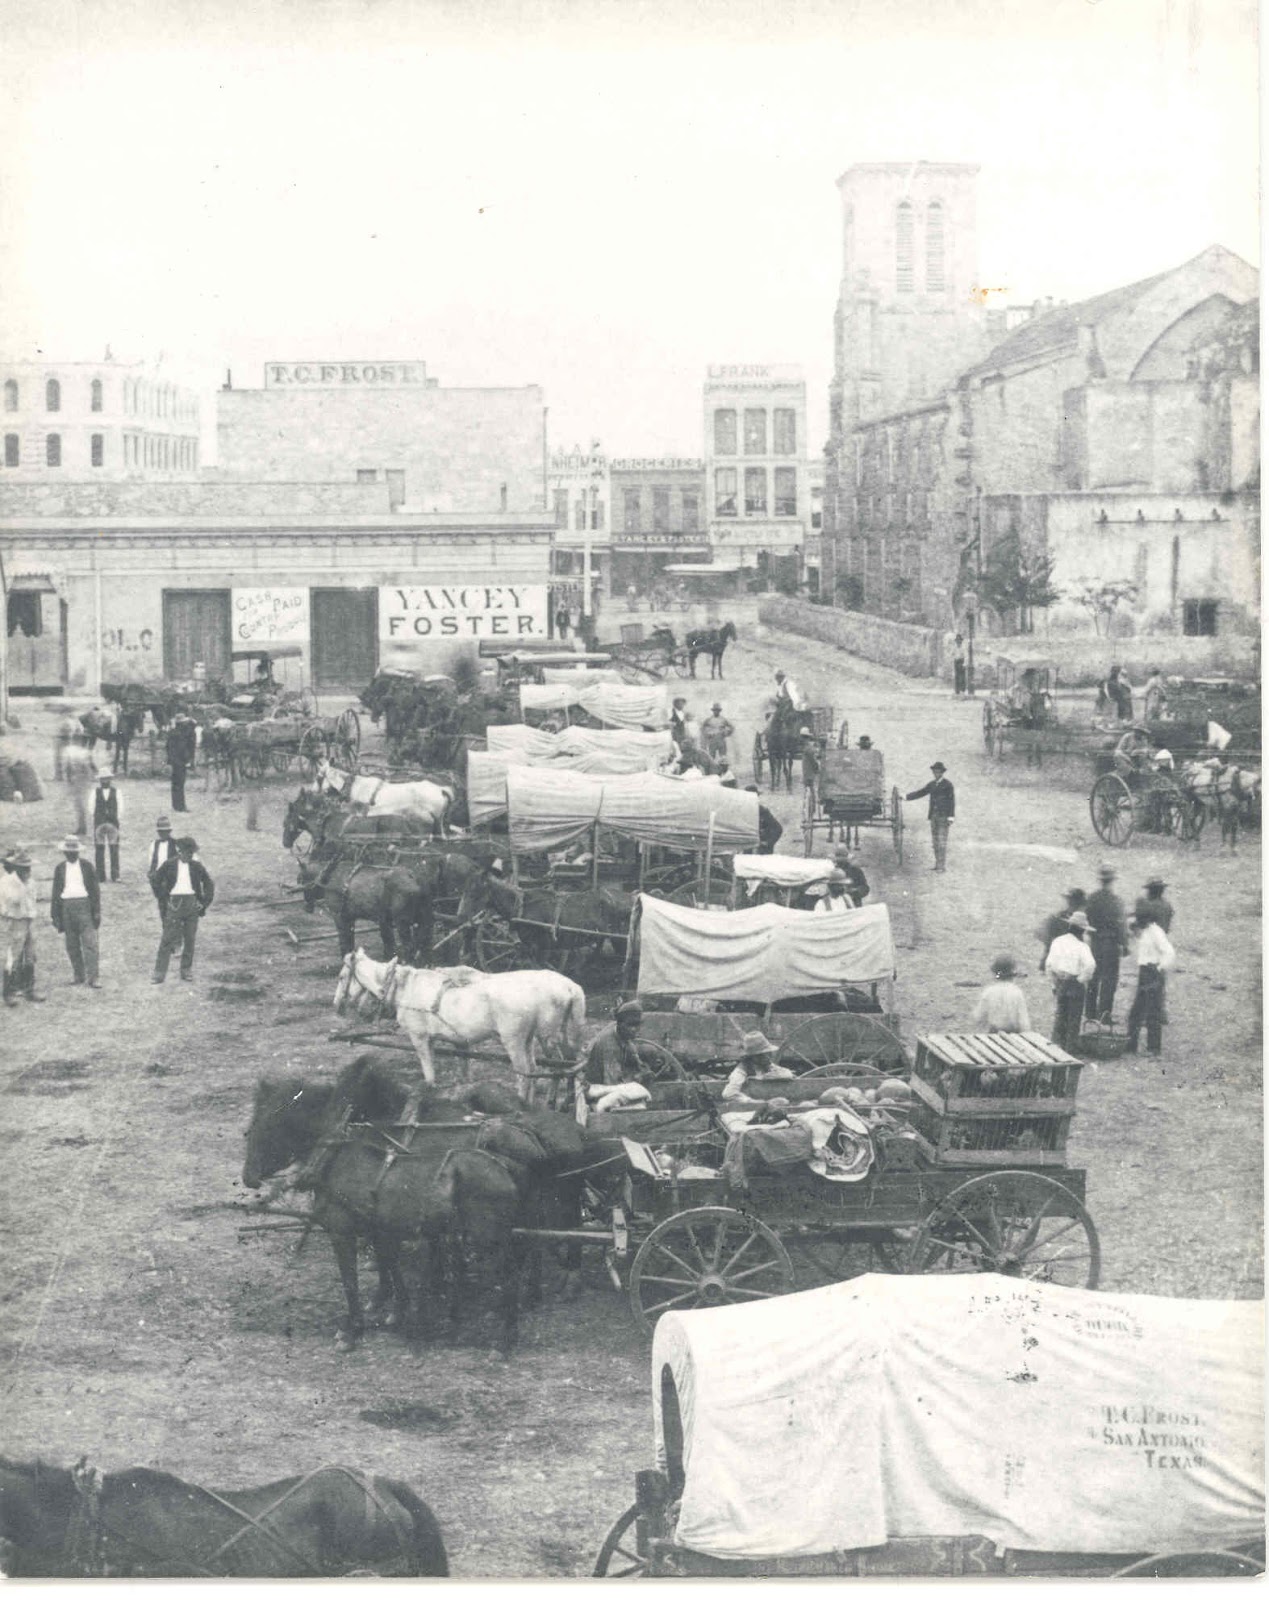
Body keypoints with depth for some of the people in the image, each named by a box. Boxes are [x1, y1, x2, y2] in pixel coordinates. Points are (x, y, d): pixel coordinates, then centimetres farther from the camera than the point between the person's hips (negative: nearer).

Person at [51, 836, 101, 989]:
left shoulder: (86, 866, 6)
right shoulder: (59, 868, 10)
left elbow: (95, 890, 6)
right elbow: (55, 893, 12)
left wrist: (96, 912, 0)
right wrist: (55, 915, 7)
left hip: (84, 904, -2)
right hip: (66, 906, 2)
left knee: (90, 943, -10)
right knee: (72, 945, 6)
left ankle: (92, 978, -12)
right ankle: (79, 976, 17)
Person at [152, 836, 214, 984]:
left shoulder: (196, 867, 5)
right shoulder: (169, 865, 0)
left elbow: (209, 885, 13)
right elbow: (157, 883, 8)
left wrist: (204, 904, 6)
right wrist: (165, 897, 1)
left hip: (192, 905, 2)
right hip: (175, 904, -2)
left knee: (190, 939, 5)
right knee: (167, 939, -6)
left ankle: (187, 971, 17)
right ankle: (159, 973, -5)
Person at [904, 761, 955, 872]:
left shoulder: (948, 784, -5)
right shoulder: (931, 784, 13)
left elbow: (952, 800, -8)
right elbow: (920, 793, 19)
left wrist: (951, 817, -15)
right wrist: (905, 797, 11)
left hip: (943, 816, -6)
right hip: (933, 816, 6)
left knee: (942, 841, -11)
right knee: (935, 841, 6)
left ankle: (943, 866, -11)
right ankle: (937, 864, 11)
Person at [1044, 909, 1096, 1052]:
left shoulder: (1057, 942, 0)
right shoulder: (1081, 946, -13)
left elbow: (1049, 964, 0)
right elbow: (1090, 965, -26)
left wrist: (1054, 983, 8)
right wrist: (1082, 979, -10)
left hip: (1059, 983, 4)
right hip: (1075, 984, -4)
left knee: (1059, 1015, 16)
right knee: (1074, 1017, 7)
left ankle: (1057, 1045, 18)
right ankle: (1071, 1048, 11)